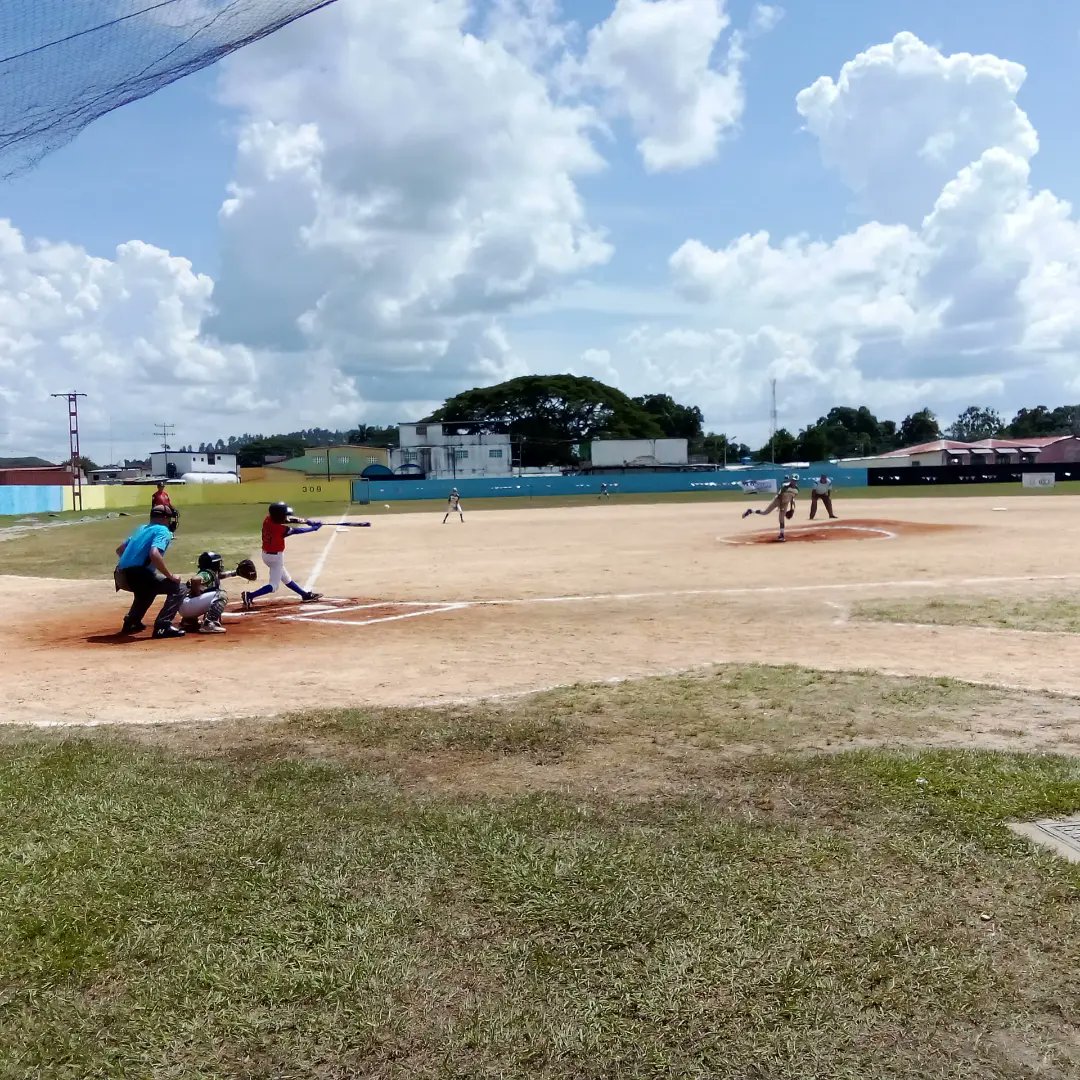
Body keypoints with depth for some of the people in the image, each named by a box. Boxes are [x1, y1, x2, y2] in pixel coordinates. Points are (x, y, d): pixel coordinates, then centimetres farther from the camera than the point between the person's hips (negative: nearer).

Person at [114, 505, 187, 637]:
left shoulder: (141, 529, 22)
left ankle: (131, 623, 39)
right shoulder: (163, 531, -3)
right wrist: (170, 575, -16)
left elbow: (120, 550, 27)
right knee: (179, 589, -7)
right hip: (136, 575, -9)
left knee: (148, 588, 39)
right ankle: (162, 626, -18)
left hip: (120, 577, 9)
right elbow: (154, 554, -22)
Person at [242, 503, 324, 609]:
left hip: (266, 554, 9)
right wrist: (314, 528, -2)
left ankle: (306, 594, 33)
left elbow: (288, 520, 0)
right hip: (276, 557, -9)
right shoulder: (281, 529, -27)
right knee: (273, 586, 0)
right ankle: (249, 596, -11)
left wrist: (307, 521, -1)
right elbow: (297, 531, -14)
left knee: (286, 579, 20)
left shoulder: (267, 519, -7)